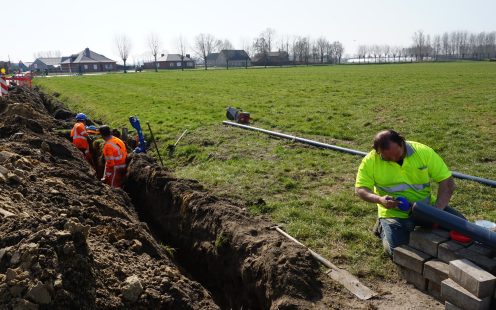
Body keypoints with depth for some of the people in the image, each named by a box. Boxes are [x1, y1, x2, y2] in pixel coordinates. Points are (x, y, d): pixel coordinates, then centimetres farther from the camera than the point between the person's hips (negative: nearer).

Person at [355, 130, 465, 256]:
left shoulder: (424, 152, -12)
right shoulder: (370, 161, -14)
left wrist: (437, 209, -23)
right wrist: (379, 199, -28)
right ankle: (383, 228, 14)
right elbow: (360, 189, -7)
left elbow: (447, 181, -10)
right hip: (394, 212, -3)